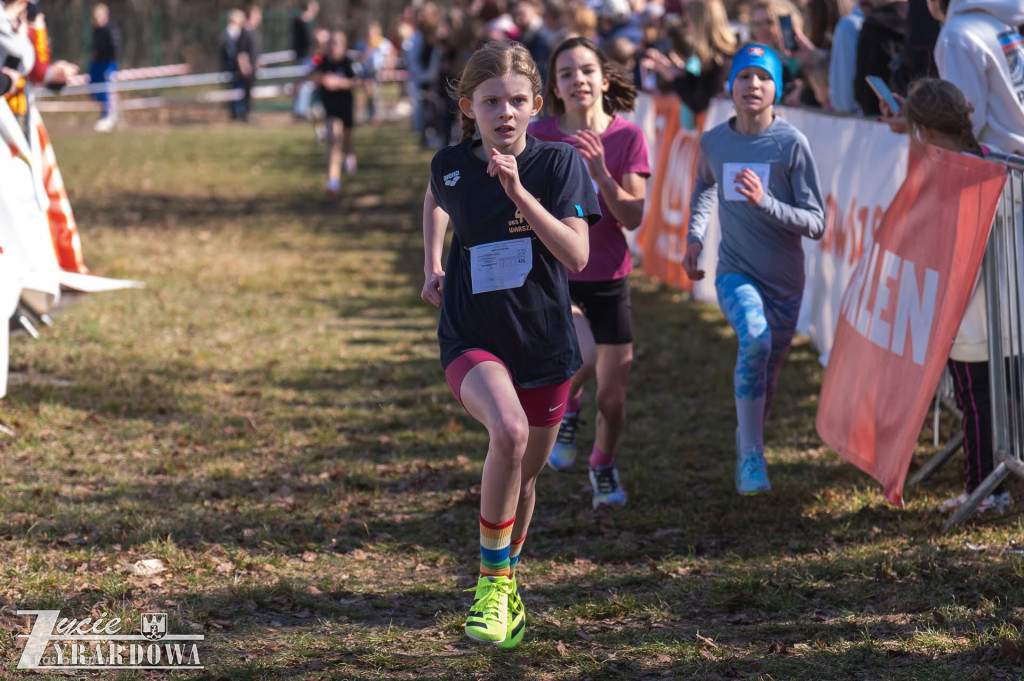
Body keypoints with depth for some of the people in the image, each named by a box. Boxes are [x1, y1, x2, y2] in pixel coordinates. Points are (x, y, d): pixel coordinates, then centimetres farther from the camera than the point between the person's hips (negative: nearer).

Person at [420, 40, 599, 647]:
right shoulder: (451, 166, -3)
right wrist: (432, 265, 13)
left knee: (526, 475, 15)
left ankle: (508, 583, 42)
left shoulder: (559, 162, -9)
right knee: (509, 431, -30)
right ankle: (491, 579, -14)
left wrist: (519, 192, -26)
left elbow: (576, 257, -18)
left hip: (544, 342, 1)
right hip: (472, 339, -1)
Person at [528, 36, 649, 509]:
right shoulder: (539, 137, -7)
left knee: (613, 394, 6)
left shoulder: (627, 137, -6)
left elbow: (634, 217, -11)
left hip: (608, 279, 2)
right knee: (583, 353, -29)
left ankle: (603, 466, 35)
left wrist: (601, 174, -24)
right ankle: (565, 409, 6)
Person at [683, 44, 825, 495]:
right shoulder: (713, 142, 1)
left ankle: (746, 444, 41)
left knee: (766, 378, 11)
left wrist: (765, 202, -25)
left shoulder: (791, 144, -9)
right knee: (754, 338, -31)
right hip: (734, 274, 0)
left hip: (785, 283, 0)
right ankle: (751, 457, -26)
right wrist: (694, 236, 10)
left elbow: (816, 223, -11)